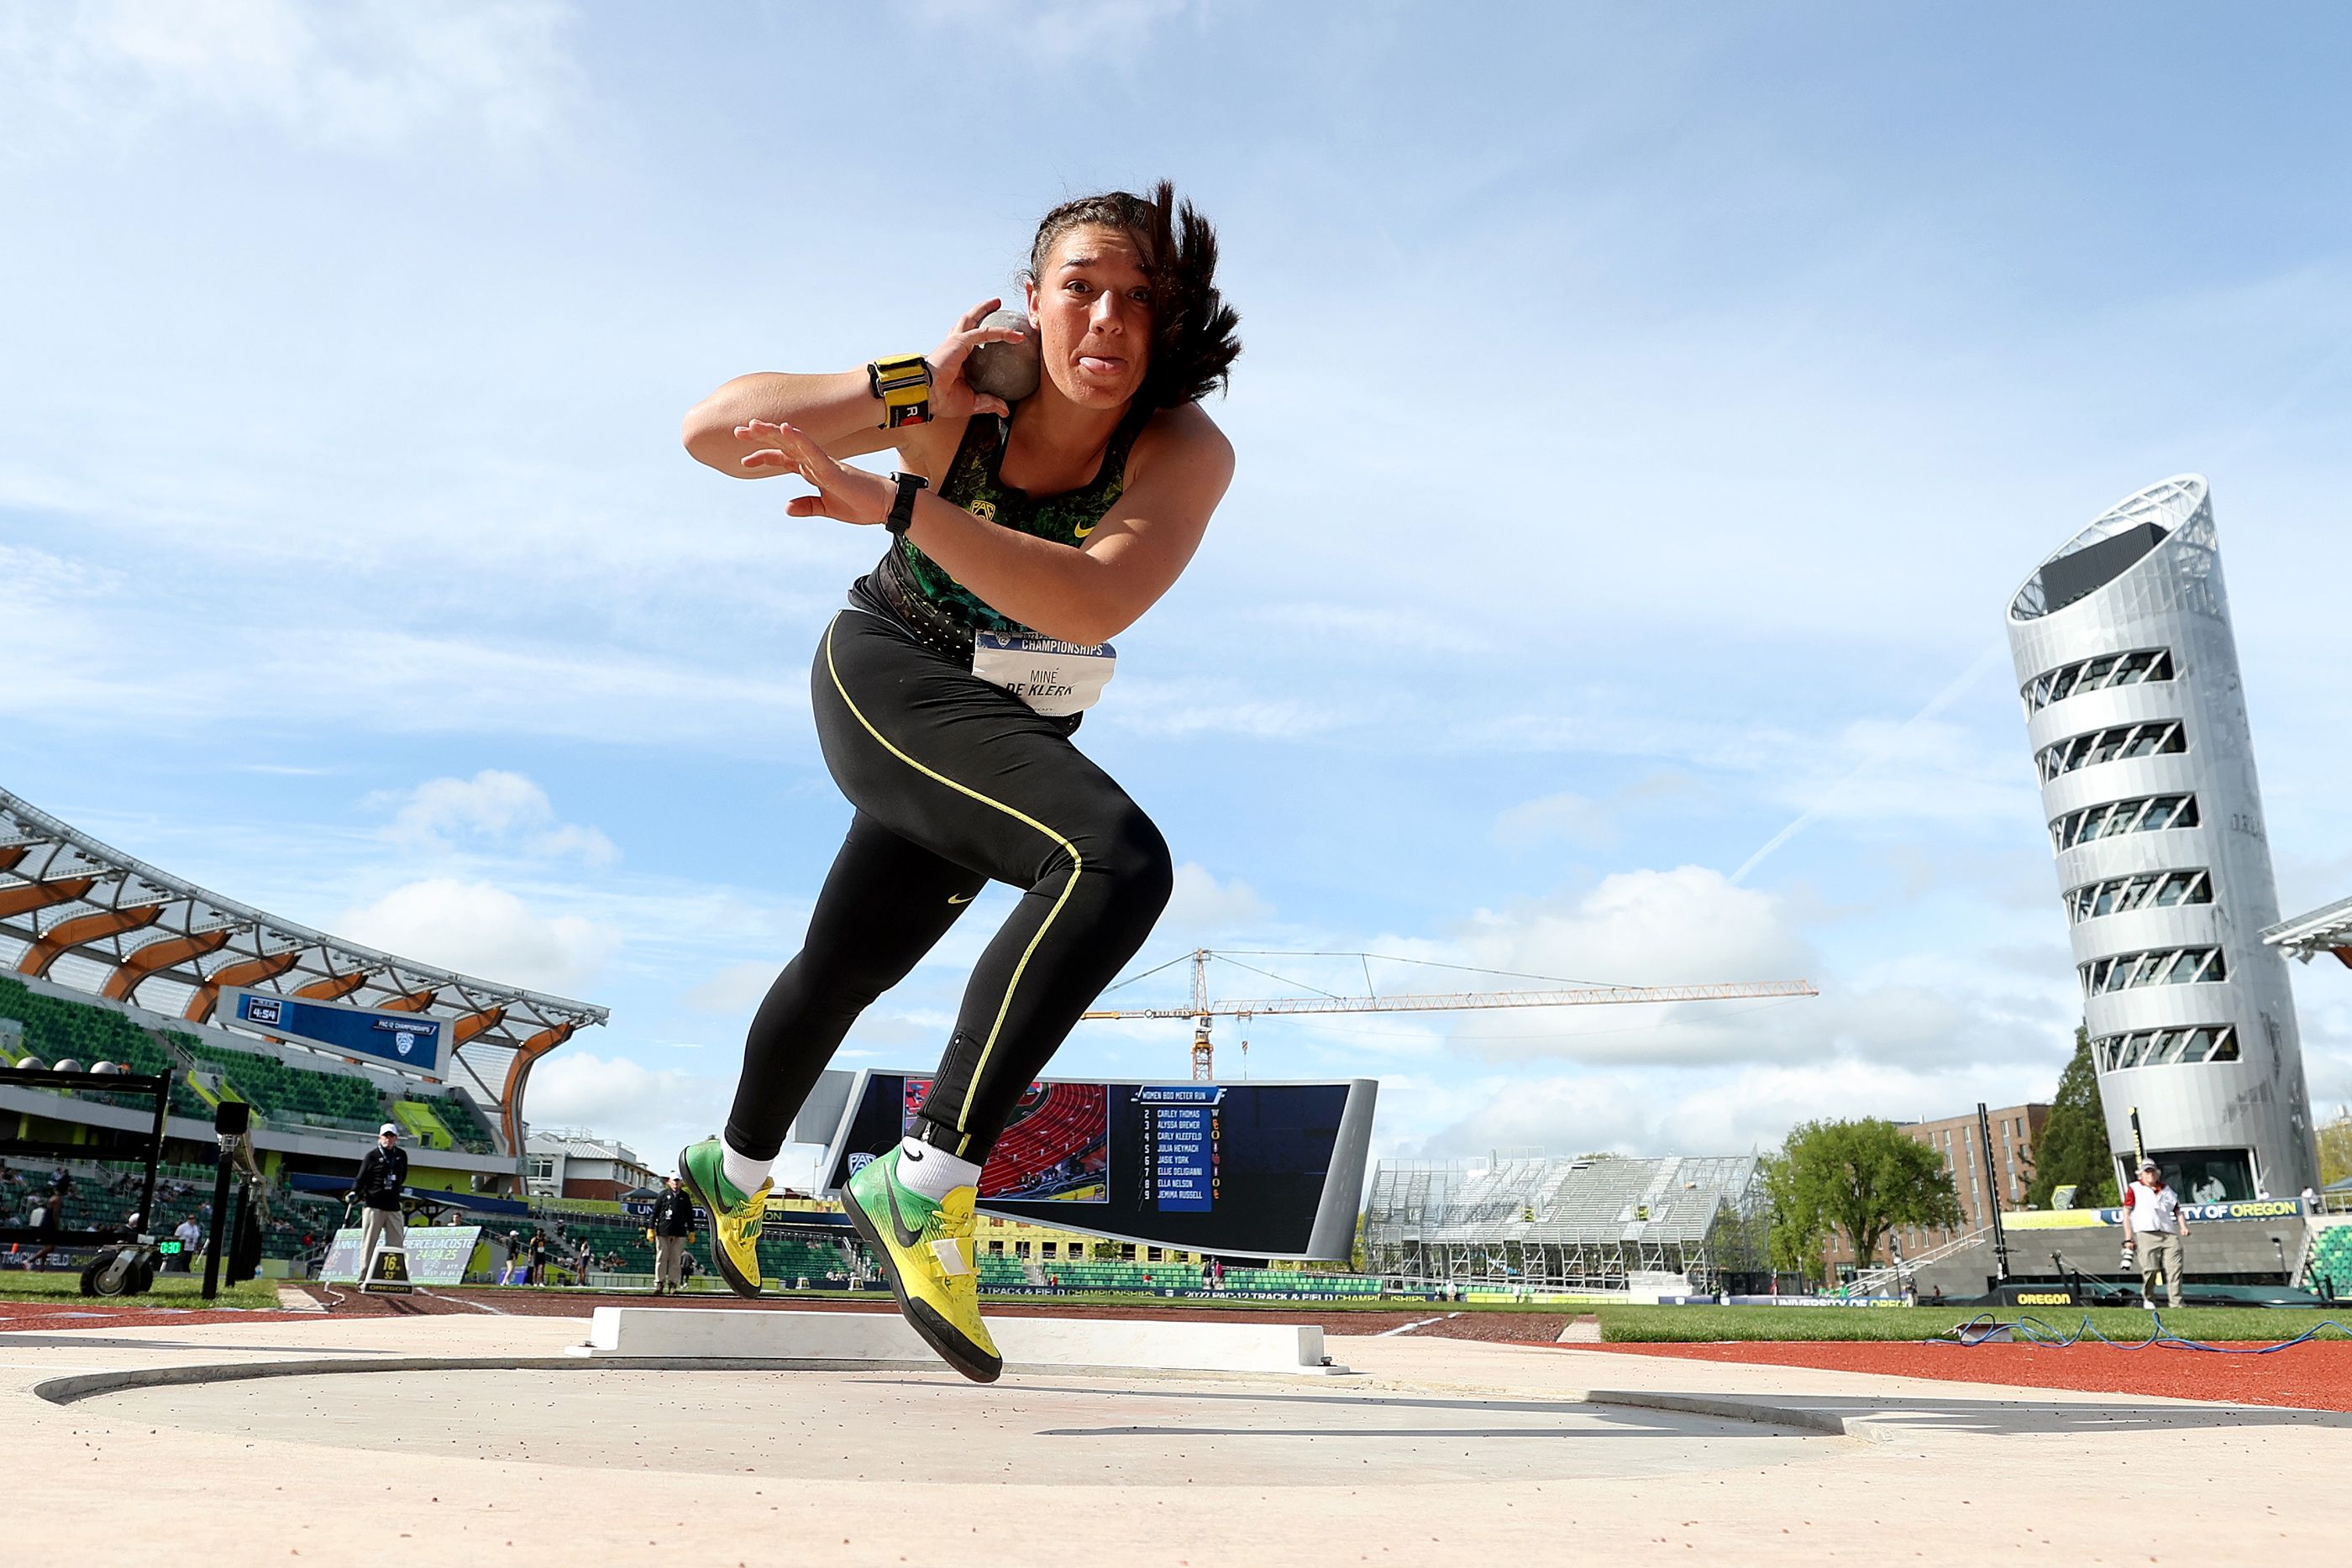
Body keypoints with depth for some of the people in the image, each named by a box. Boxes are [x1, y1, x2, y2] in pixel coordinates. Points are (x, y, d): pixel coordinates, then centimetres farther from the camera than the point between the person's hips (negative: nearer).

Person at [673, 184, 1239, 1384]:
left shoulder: (1188, 452, -21)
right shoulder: (968, 392, -20)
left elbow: (1096, 603, -40)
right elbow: (711, 433, -19)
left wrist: (895, 503, -46)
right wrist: (914, 392, -29)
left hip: (1012, 736, 4)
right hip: (889, 685, -4)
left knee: (845, 970, 24)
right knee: (1117, 860, -31)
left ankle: (736, 1172, 54)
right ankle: (930, 1183, -23)